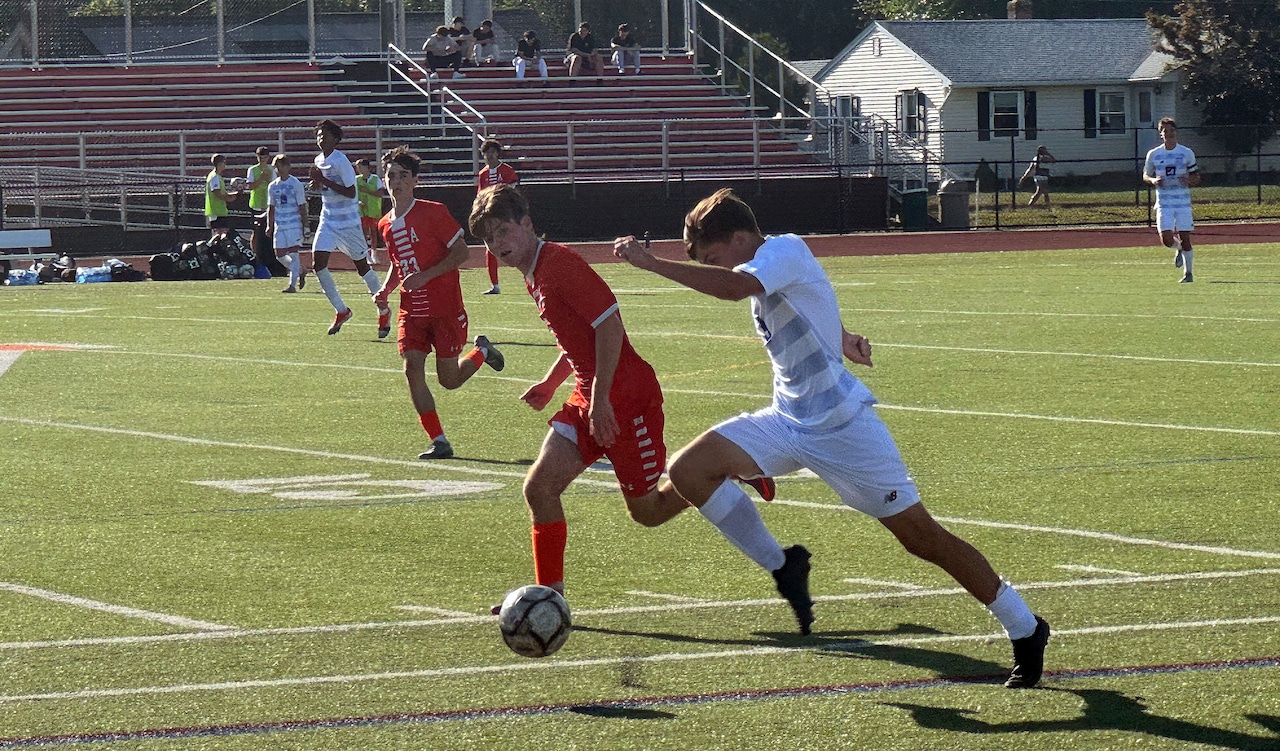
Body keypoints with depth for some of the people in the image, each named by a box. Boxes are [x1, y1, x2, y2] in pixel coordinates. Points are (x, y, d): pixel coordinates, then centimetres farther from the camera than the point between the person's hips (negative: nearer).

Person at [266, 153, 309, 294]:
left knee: (293, 253, -11)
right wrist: (269, 226, 10)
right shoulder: (273, 186, 10)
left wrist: (304, 227, -6)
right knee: (280, 254, 3)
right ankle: (300, 271, 26)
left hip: (294, 224, -5)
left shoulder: (296, 184, -4)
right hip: (279, 225, 5)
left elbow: (302, 207, -3)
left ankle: (292, 284, -10)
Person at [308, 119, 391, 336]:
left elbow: (350, 192, -22)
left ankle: (383, 310, 23)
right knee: (318, 264, -8)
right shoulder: (319, 160, 7)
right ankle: (341, 311, 5)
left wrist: (324, 181, -24)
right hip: (328, 221, 7)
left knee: (362, 267, 5)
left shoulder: (341, 161, -16)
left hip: (348, 222, -7)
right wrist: (317, 183, 0)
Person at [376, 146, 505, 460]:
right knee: (412, 369, -12)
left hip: (445, 309, -5)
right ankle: (439, 442, -5)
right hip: (412, 311, 5)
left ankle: (482, 352, 33)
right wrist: (386, 289, 3)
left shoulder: (433, 212, -11)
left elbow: (461, 251, -11)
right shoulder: (386, 225, 9)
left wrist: (424, 276, -21)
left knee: (449, 380, -1)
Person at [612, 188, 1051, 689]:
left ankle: (1026, 630, 8)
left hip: (842, 424, -9)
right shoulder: (766, 276, 11)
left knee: (920, 536, -5)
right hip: (788, 422, 9)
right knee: (689, 470, -9)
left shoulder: (787, 250, -16)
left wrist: (651, 263, -34)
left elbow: (735, 286, -35)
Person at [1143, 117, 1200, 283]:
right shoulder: (1154, 154, 4)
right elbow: (1145, 176, 14)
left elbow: (1196, 177, 9)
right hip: (1164, 203, 0)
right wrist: (1153, 180, -8)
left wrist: (1189, 181, -14)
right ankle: (1178, 249, 25)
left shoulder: (1187, 153, 3)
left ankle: (1187, 272, 11)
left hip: (1183, 202, 0)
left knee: (1185, 238, -3)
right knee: (1166, 239, -11)